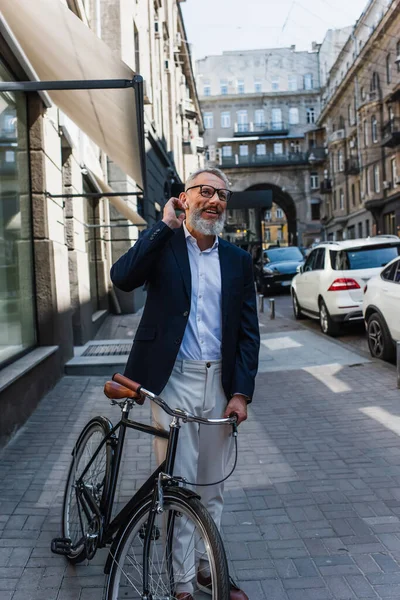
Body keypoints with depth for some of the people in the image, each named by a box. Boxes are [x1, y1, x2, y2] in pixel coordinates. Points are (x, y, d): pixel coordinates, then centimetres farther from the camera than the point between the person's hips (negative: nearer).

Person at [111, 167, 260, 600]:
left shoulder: (237, 260, 8)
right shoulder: (163, 243, 1)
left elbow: (248, 331, 7)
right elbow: (123, 277, -20)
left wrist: (241, 392, -1)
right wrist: (166, 225, -15)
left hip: (220, 383, 4)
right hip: (173, 381, -3)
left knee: (212, 487, 16)